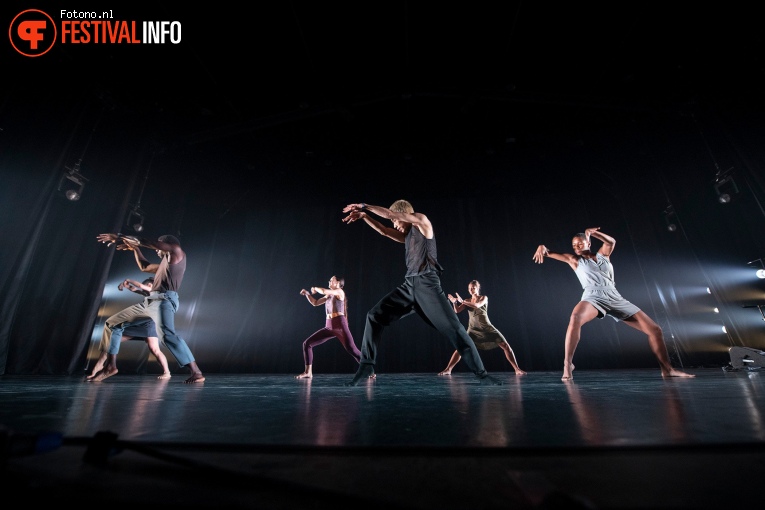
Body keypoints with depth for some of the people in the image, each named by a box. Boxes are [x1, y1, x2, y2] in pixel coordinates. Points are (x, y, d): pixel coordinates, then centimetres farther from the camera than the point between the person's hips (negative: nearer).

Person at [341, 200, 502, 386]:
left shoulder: (422, 221, 5)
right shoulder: (408, 235, 25)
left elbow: (389, 213, 0)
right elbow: (384, 231, 26)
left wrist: (365, 206, 7)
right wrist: (364, 216, 17)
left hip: (427, 284, -7)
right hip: (409, 285, 7)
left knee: (453, 327, -10)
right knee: (375, 315, -6)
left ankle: (482, 374, 4)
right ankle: (366, 365, 1)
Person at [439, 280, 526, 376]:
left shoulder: (484, 297, 0)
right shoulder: (467, 301, 9)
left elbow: (477, 305, -22)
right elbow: (457, 311, -3)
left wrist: (462, 301, -27)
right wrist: (454, 302, -23)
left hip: (487, 327, -1)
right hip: (473, 329, 2)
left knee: (505, 346, -7)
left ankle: (517, 369, 6)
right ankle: (448, 370, -4)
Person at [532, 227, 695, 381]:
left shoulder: (603, 255, 21)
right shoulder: (574, 259, 11)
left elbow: (611, 241, 2)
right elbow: (550, 253, 0)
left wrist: (592, 232, -6)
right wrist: (542, 247, -22)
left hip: (615, 298, 5)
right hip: (593, 297, -5)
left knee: (655, 330, 3)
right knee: (575, 318, -38)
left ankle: (667, 369, 21)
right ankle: (567, 365, -33)